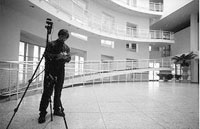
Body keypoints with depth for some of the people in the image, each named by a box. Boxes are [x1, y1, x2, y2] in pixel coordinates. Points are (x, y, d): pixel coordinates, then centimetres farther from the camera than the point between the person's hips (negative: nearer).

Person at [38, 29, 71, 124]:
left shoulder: (67, 47, 15)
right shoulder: (51, 44, 3)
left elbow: (69, 59, 7)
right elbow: (46, 54, -8)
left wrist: (65, 57, -15)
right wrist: (57, 56, -19)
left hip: (61, 71, 4)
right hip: (50, 70, -4)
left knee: (58, 91, 10)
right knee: (47, 91, -6)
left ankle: (57, 109, 22)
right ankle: (42, 113, 1)